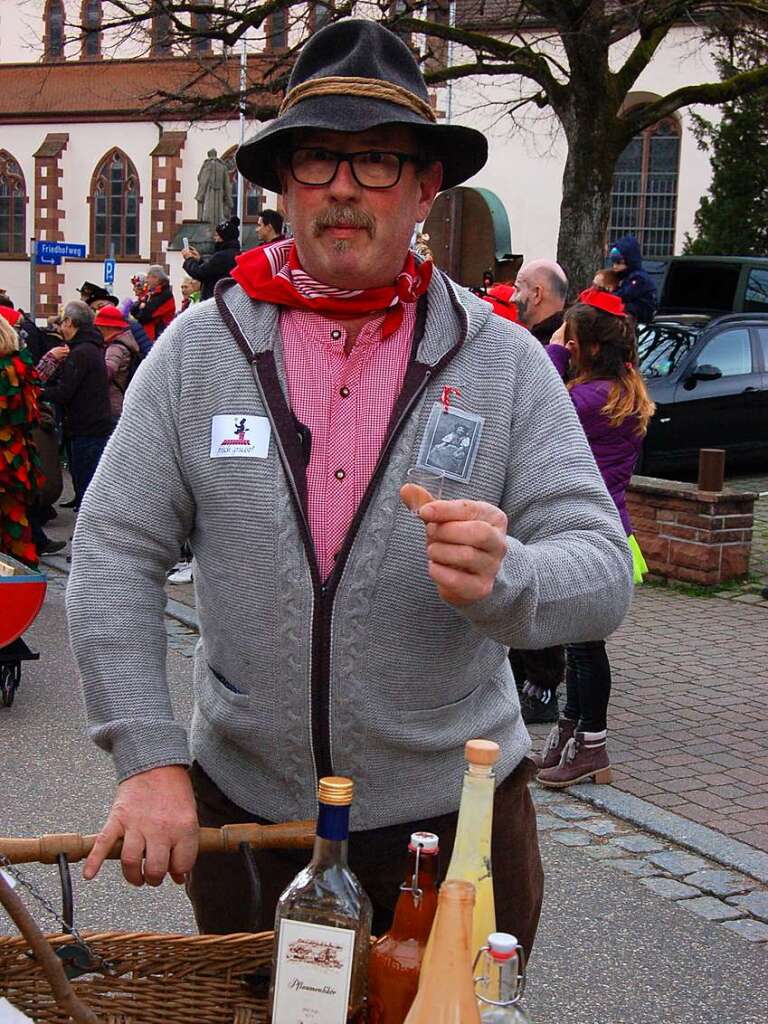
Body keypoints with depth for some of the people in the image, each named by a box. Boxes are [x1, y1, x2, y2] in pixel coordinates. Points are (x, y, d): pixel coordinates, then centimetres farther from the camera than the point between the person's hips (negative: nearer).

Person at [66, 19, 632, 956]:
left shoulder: (505, 362, -4)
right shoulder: (199, 350, -3)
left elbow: (601, 572, -10)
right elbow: (111, 558, -4)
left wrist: (501, 578, -32)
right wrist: (149, 758, -13)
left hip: (451, 809, 0)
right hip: (239, 805, 1)